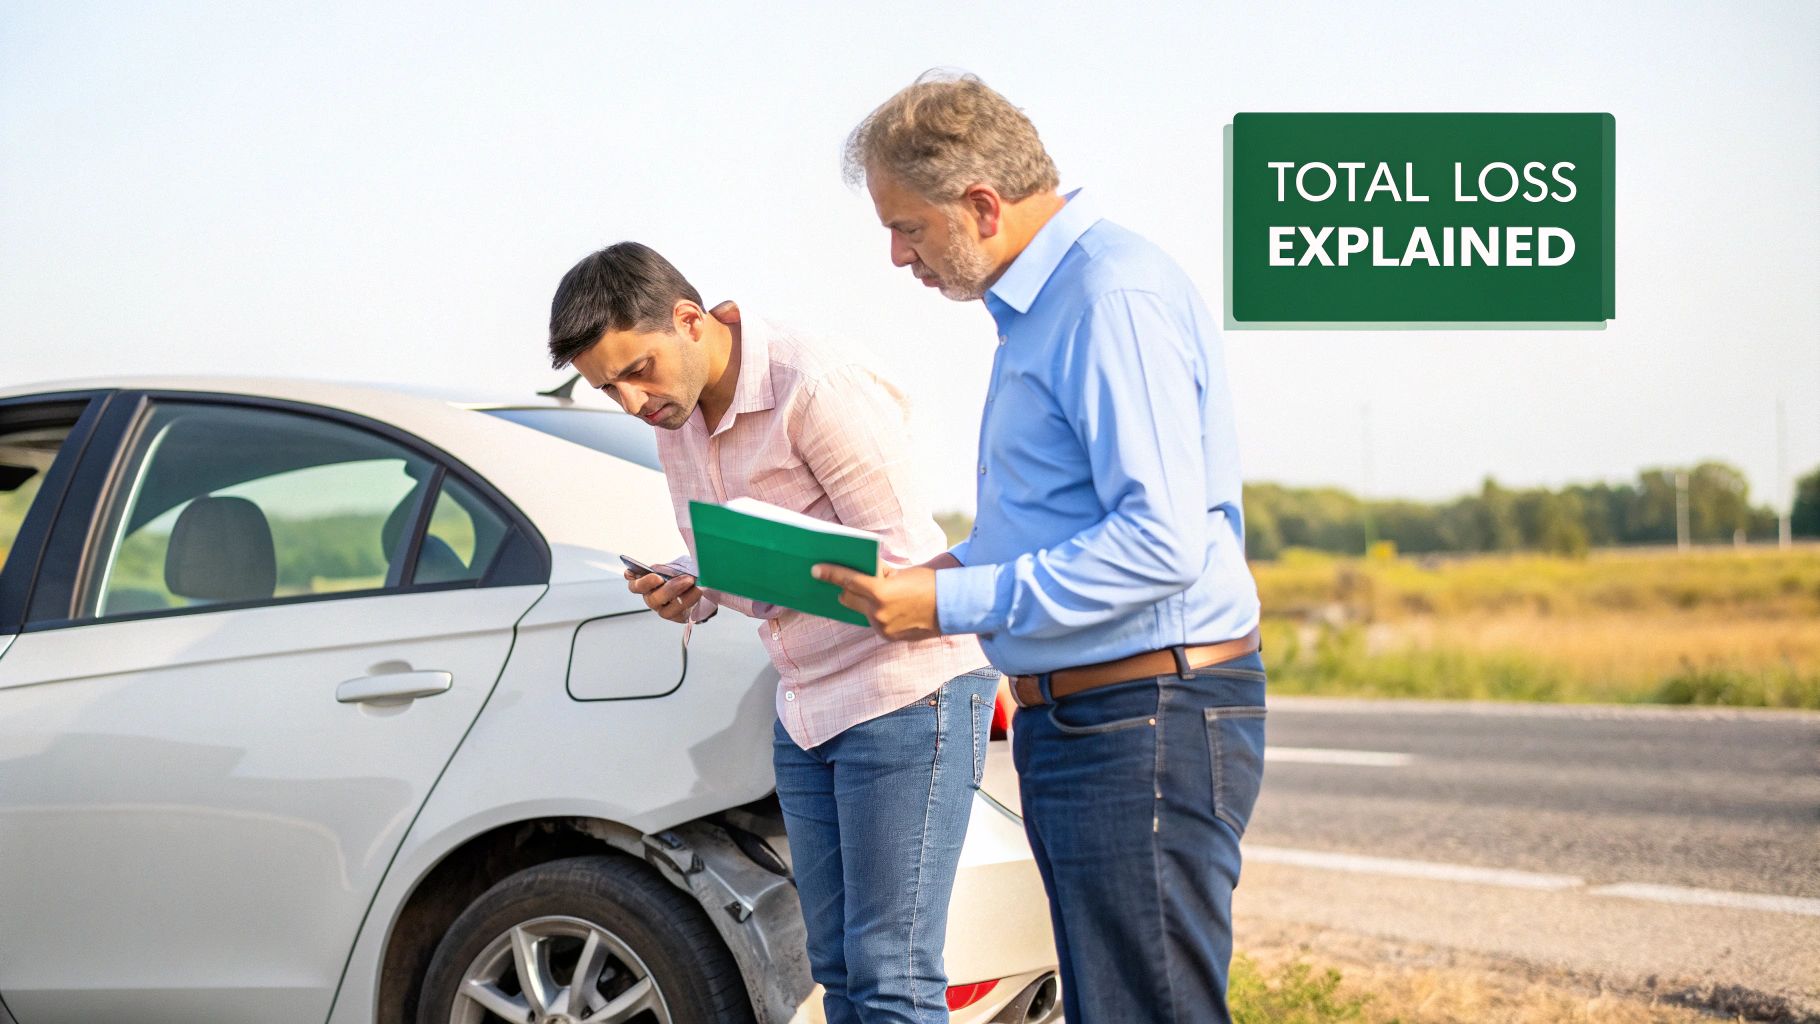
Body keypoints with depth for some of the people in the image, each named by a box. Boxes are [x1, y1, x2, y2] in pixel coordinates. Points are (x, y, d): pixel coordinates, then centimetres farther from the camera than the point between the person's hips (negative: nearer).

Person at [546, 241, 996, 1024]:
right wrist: (686, 594, -5)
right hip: (806, 710, 8)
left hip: (908, 689, -8)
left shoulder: (812, 390, -19)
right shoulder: (675, 416, 7)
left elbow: (898, 560, -18)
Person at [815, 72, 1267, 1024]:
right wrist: (953, 567, 10)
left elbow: (1161, 542, -24)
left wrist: (955, 604, -20)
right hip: (1066, 723, 11)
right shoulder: (1039, 304, 17)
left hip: (1149, 728, -11)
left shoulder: (1116, 297, -16)